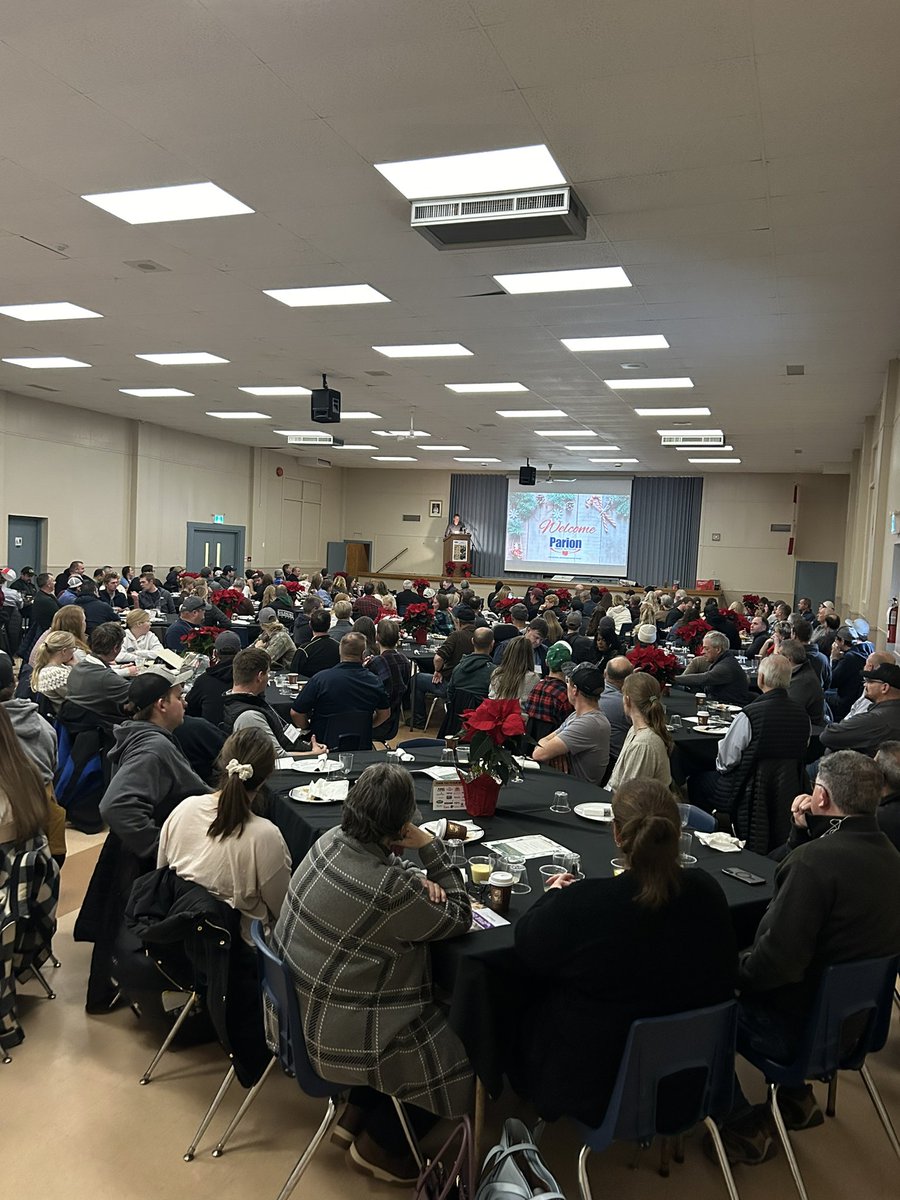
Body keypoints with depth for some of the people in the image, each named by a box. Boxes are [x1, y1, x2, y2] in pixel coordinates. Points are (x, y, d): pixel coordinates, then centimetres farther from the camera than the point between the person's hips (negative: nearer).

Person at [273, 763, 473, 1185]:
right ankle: (378, 1145, 25)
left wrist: (419, 881, -7)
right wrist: (431, 846, -18)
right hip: (338, 1034, -8)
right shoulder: (389, 889, -33)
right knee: (458, 1051, 9)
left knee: (439, 1013, 23)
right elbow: (458, 918, -15)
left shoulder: (332, 839, -9)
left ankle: (357, 1115, 32)